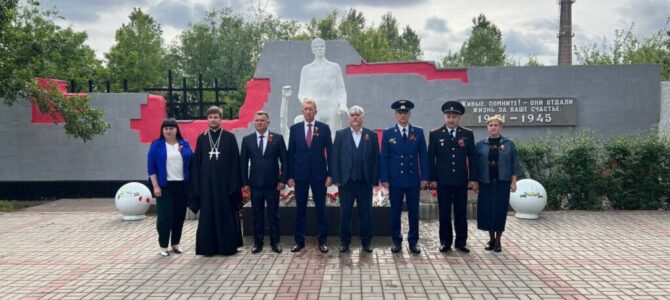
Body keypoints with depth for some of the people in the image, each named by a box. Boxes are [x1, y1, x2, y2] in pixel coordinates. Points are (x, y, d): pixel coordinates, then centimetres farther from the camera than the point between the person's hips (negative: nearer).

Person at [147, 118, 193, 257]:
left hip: (182, 185, 3)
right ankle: (163, 246, 8)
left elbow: (191, 163, 9)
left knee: (179, 215, 7)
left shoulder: (185, 144, 7)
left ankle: (176, 243, 20)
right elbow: (151, 167, -2)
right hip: (164, 186, -3)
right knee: (165, 216, -3)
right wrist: (155, 186, -9)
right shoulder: (156, 145, 0)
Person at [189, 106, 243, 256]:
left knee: (226, 214, 3)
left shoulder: (230, 137, 0)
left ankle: (228, 245, 13)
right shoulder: (201, 138, 7)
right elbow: (196, 163, 6)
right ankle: (208, 247, 13)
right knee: (208, 215, 6)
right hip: (206, 183, 2)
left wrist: (234, 184, -8)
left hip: (225, 182, -2)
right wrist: (197, 185, 0)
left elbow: (235, 162, -2)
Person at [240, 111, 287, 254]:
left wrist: (282, 179, -6)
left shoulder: (278, 138, 0)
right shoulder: (247, 139, 5)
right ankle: (258, 242, 16)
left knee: (274, 214, 6)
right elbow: (243, 163, 6)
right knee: (257, 215, 7)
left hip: (272, 183, -1)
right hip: (255, 184, 1)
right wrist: (244, 183, 1)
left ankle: (275, 242, 15)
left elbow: (284, 161, 1)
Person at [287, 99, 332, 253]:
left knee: (321, 208, 5)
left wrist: (330, 174, -4)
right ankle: (299, 241, 17)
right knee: (300, 209, 7)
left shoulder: (324, 128, 1)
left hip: (319, 174, -1)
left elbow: (329, 152, 1)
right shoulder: (295, 128, 4)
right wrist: (290, 175, 0)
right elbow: (290, 153, 5)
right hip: (300, 174, 1)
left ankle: (322, 240, 15)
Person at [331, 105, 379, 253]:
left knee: (366, 212, 7)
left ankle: (366, 241, 19)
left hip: (365, 181, 1)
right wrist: (336, 179, -6)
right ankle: (344, 241, 18)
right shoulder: (340, 134, 3)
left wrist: (375, 180, -3)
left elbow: (376, 158, 3)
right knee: (345, 213, 6)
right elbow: (335, 158, 1)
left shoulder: (371, 135, 5)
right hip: (346, 181, 0)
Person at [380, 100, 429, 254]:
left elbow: (423, 156, 4)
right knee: (395, 212, 6)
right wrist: (384, 178, -6)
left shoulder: (418, 132, 5)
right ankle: (396, 241, 18)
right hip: (395, 180, -1)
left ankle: (413, 242, 16)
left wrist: (424, 177, -2)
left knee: (413, 212, 6)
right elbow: (384, 157, 0)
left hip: (414, 179, 1)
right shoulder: (388, 133, 2)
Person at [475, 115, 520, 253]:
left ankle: (498, 240, 15)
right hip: (486, 182, 1)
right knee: (486, 210, 3)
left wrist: (513, 182, -3)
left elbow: (515, 165, 3)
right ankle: (491, 238, 20)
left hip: (502, 182, -1)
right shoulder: (480, 144, 4)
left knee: (500, 210, 1)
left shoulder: (509, 144, 2)